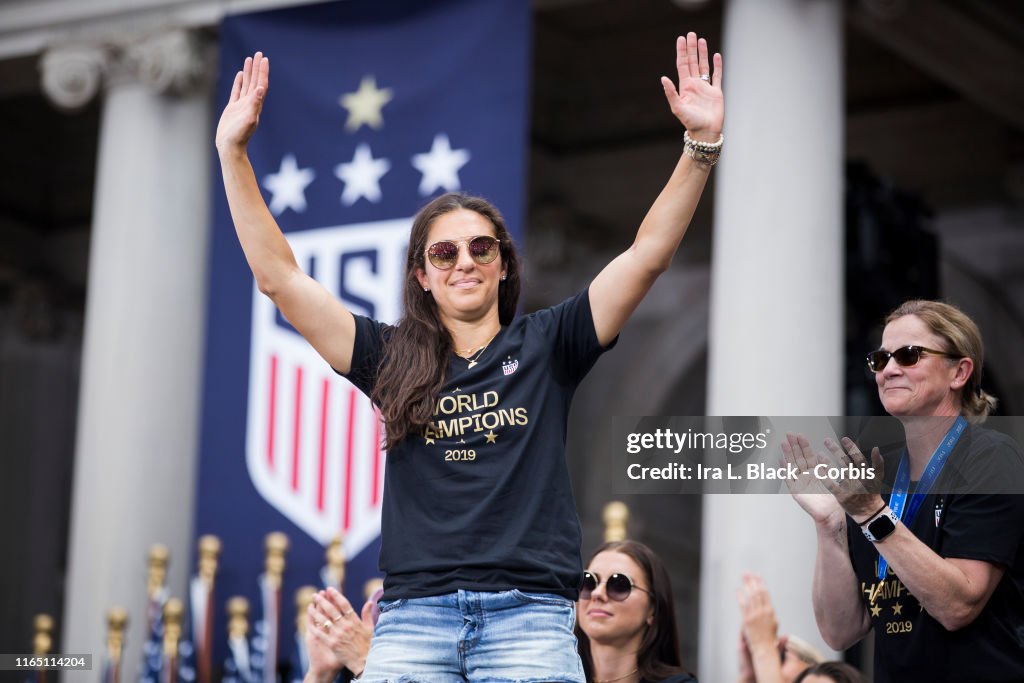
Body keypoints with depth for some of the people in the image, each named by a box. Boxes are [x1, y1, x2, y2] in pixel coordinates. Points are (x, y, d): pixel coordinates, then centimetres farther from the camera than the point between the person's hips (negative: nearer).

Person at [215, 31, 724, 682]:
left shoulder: (544, 347, 12)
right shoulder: (393, 359, 15)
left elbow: (648, 254, 5)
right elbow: (279, 275, 12)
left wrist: (703, 145, -4)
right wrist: (233, 153, 9)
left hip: (529, 616, -1)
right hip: (413, 620, 1)